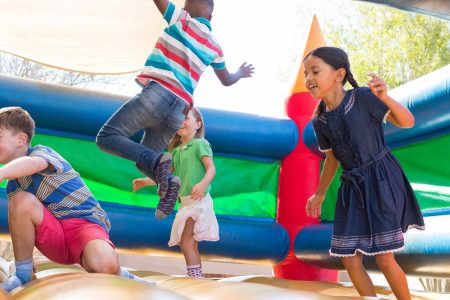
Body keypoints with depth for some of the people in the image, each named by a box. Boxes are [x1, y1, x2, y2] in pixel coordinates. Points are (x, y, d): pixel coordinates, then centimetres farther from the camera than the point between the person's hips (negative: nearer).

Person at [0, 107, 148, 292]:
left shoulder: (41, 152, -6)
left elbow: (33, 163, -33)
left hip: (84, 223, -6)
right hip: (54, 239, 6)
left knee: (103, 263, -39)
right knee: (21, 199, -22)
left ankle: (120, 277, 0)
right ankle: (22, 276, -8)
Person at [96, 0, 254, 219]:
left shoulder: (182, 20, 5)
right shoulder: (214, 47, 21)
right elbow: (226, 80, 35)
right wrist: (241, 73, 57)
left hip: (157, 94, -6)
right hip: (178, 110, 7)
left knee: (107, 137, -7)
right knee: (144, 159, 18)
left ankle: (158, 162, -26)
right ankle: (168, 181, -13)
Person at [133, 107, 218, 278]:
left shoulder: (199, 144, -7)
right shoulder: (176, 151, 14)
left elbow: (211, 169, -17)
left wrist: (203, 184, -35)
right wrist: (146, 181, 22)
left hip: (198, 200, -8)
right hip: (185, 201, 8)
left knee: (186, 243, -14)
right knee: (191, 244, 10)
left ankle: (194, 277, -12)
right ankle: (197, 278, 17)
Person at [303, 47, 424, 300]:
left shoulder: (362, 98, -14)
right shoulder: (320, 121, 1)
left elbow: (408, 122, -13)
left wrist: (385, 98, -31)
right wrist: (319, 194, 23)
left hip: (382, 180, -6)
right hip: (353, 187, 6)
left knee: (385, 259, -4)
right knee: (350, 260, 6)